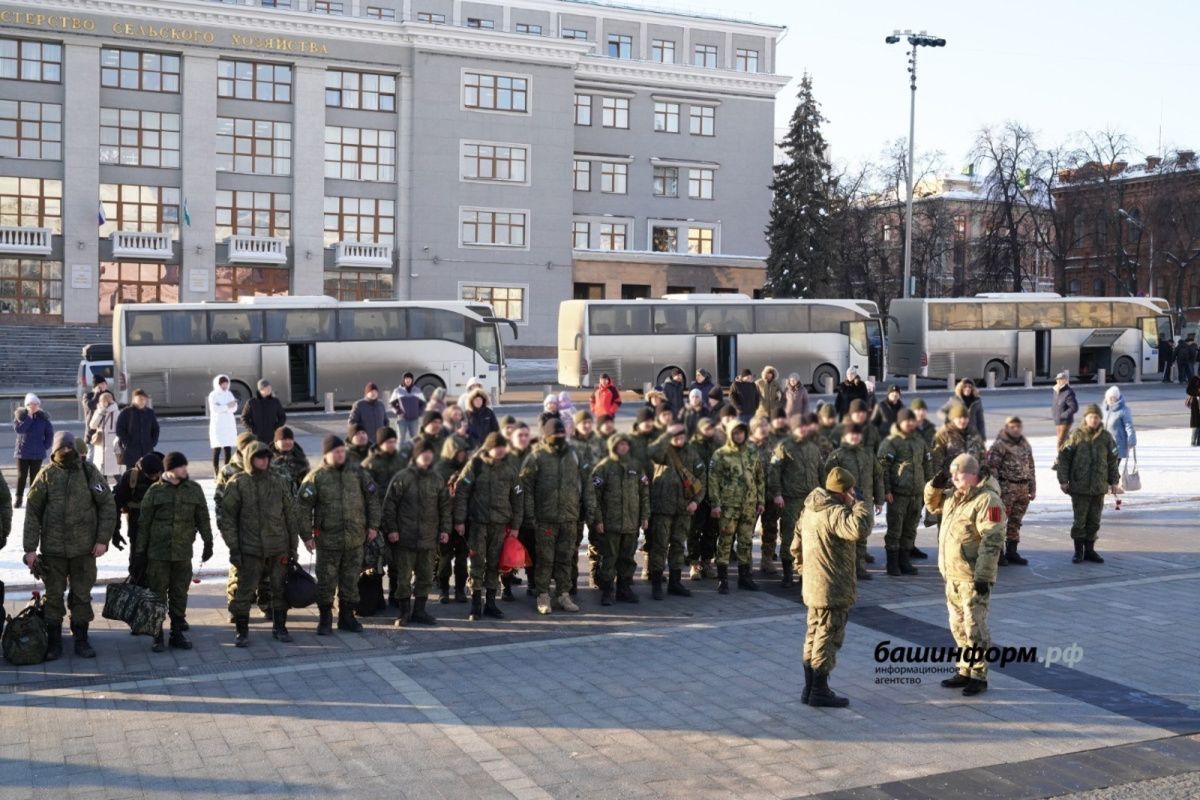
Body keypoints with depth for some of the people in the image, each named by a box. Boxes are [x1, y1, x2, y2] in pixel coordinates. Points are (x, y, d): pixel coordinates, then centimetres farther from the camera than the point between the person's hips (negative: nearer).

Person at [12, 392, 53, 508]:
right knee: (21, 476, 5)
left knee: (34, 476, 5)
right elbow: (18, 429, -20)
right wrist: (29, 417, -20)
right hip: (22, 452, 0)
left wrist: (45, 446, -2)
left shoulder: (43, 417, -1)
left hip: (37, 453, 0)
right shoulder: (20, 415, -3)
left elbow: (50, 433, 5)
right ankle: (18, 499, 15)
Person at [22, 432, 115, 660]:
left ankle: (81, 639, 21)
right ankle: (53, 641, 20)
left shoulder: (89, 473, -1)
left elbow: (107, 506, 1)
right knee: (53, 596, 8)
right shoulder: (46, 475, -1)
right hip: (52, 548, 0)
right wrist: (31, 548, -4)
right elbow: (32, 512, 0)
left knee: (82, 595, 9)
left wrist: (102, 539, -6)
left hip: (84, 548, 0)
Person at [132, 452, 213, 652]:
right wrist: (139, 552, 1)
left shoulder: (194, 489, 4)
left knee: (180, 595, 10)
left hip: (183, 553, 2)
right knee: (157, 595, 2)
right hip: (158, 553, -2)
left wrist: (208, 543, 8)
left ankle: (177, 633, 20)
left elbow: (203, 519, 10)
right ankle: (157, 636, 11)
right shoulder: (155, 491, -2)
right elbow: (144, 523, 1)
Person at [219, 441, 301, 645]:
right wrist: (233, 547, -8)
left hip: (279, 548, 3)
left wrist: (294, 544, 9)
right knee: (244, 591, 0)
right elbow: (225, 516, -4)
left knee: (280, 590, 10)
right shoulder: (237, 483, -5)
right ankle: (241, 632, 14)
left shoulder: (277, 481, 6)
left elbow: (291, 514, 11)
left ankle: (279, 627, 24)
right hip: (250, 549, -3)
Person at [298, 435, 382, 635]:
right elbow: (304, 506, -7)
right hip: (328, 539, -3)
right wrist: (307, 535, -11)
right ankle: (325, 619, 16)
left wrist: (373, 525, 6)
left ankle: (347, 617, 24)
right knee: (326, 581, 2)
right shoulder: (316, 477, -5)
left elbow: (372, 497, 10)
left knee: (351, 580, 11)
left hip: (355, 539, 3)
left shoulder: (356, 472, 4)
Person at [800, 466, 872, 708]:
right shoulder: (835, 513, -21)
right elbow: (859, 529, -38)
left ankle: (810, 688, 25)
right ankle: (820, 692, 7)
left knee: (814, 636, 17)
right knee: (828, 638, 0)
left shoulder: (810, 509, 9)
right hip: (833, 589, -9)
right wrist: (858, 504, -22)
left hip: (813, 586, 9)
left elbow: (798, 542, 19)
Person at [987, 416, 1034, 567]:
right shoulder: (999, 445, -7)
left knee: (1016, 522, 12)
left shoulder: (1025, 445, 15)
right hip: (1006, 488, -7)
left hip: (1023, 489, 7)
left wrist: (1032, 489, 17)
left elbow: (1031, 468, 20)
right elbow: (992, 467, -12)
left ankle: (1011, 552, 21)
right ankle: (998, 553, 2)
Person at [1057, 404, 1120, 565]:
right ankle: (1078, 551, 12)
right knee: (1080, 520, 0)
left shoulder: (1106, 437, 5)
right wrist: (1063, 480, -7)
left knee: (1094, 521, 9)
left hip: (1099, 486, 3)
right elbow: (1064, 457, -4)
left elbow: (1113, 460, 12)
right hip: (1079, 486, -3)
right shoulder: (1076, 435, -4)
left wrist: (1113, 481, 11)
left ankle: (1089, 550, 20)